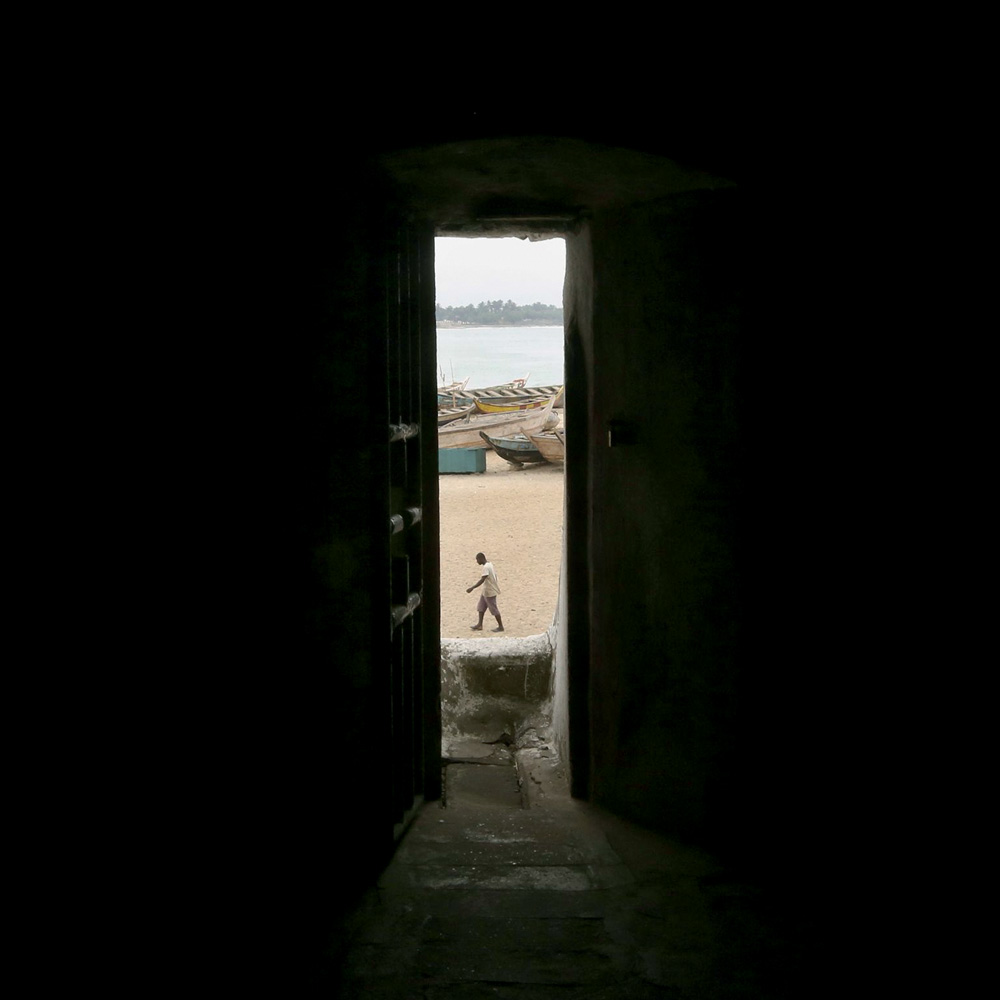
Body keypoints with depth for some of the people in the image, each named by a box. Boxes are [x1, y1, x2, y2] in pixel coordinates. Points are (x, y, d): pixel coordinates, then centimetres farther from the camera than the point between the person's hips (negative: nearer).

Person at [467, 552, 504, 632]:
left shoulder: (486, 567, -23)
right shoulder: (489, 565, 7)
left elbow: (482, 580, -29)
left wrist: (472, 588, -30)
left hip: (490, 592, -10)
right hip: (486, 591, 10)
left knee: (494, 610, 0)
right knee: (481, 608, 13)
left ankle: (501, 627, 9)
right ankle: (480, 625, 18)